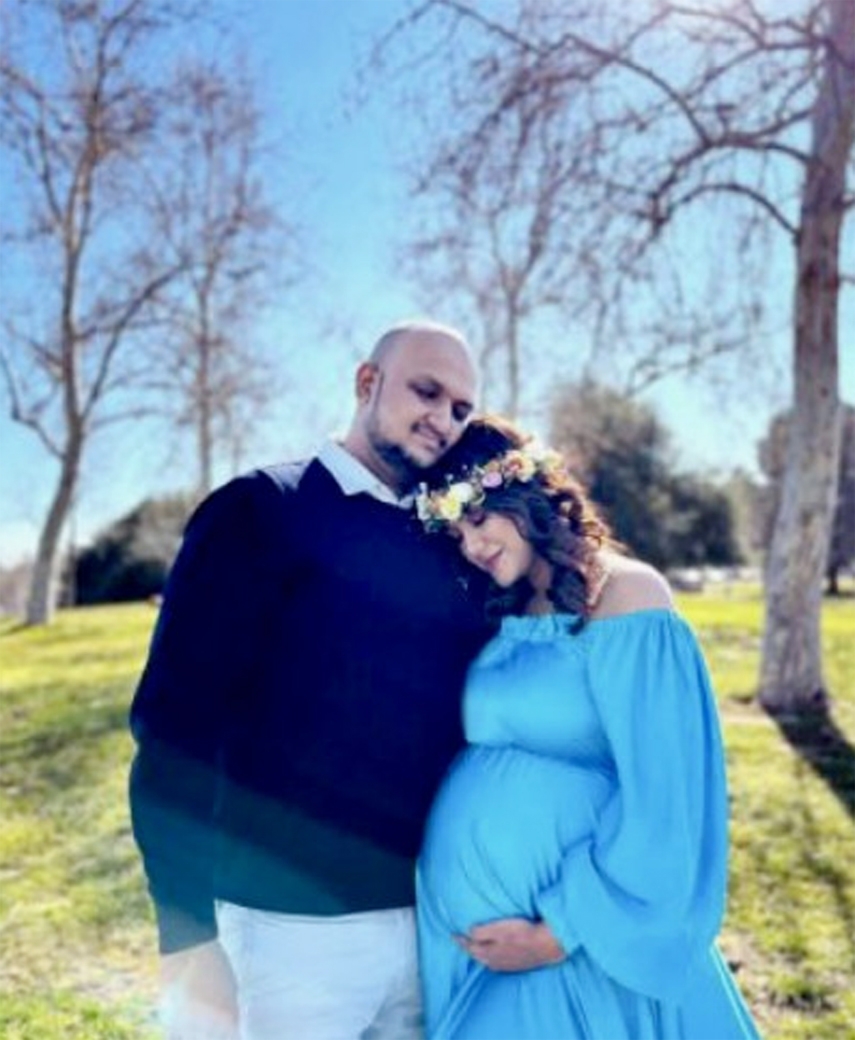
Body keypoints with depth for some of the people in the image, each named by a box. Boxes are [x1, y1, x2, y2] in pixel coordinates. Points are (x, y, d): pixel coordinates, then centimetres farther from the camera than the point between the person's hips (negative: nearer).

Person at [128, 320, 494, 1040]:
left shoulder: (452, 549, 9)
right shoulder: (262, 511, -6)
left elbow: (476, 720, 13)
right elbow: (176, 726, -11)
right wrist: (189, 939, -15)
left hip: (434, 922, 5)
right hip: (294, 922, -5)